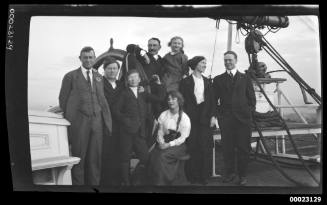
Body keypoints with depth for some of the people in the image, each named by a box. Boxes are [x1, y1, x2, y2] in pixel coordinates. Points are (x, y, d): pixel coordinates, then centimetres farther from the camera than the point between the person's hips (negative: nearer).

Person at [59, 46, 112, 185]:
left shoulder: (98, 77, 17)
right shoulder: (70, 76, 5)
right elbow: (63, 100, 6)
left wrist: (107, 120, 7)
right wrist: (68, 119, 1)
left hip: (97, 121, 3)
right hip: (79, 122, -3)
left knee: (95, 157, 5)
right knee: (78, 157, 0)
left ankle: (94, 184, 13)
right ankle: (78, 184, 9)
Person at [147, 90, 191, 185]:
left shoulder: (185, 118, -4)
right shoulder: (163, 115, 9)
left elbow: (183, 138, -7)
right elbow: (160, 131, 10)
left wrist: (169, 144, -17)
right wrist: (161, 142, -10)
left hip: (178, 145, -4)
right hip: (164, 143, 4)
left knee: (162, 156, -32)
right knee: (153, 155, -27)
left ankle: (161, 182, -18)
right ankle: (153, 182, -17)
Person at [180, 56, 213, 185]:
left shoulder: (207, 82, 14)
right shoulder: (186, 81, 2)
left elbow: (210, 100, 12)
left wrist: (211, 116, 2)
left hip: (204, 118, 3)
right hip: (191, 119, -3)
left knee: (205, 147, 0)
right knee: (192, 147, -1)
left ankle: (204, 176, 8)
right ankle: (192, 175, 8)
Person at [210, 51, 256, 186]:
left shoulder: (245, 78, 10)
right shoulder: (218, 79, 11)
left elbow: (251, 98, 9)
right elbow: (214, 100, 9)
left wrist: (250, 112, -1)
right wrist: (214, 115, -2)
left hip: (243, 118, -1)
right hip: (225, 118, 1)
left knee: (243, 148, 1)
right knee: (227, 148, 3)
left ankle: (242, 175, 11)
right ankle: (229, 173, 16)